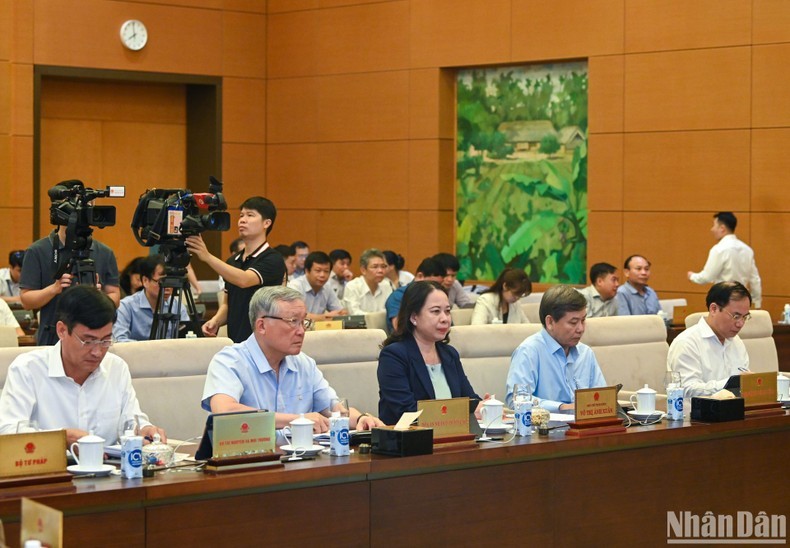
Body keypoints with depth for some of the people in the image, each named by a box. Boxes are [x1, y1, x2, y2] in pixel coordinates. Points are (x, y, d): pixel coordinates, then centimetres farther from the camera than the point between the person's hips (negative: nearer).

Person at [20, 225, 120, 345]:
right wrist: (54, 289, -22)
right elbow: (26, 301, -4)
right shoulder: (38, 251, -1)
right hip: (52, 340, -2)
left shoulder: (104, 253, 6)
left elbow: (115, 298, 6)